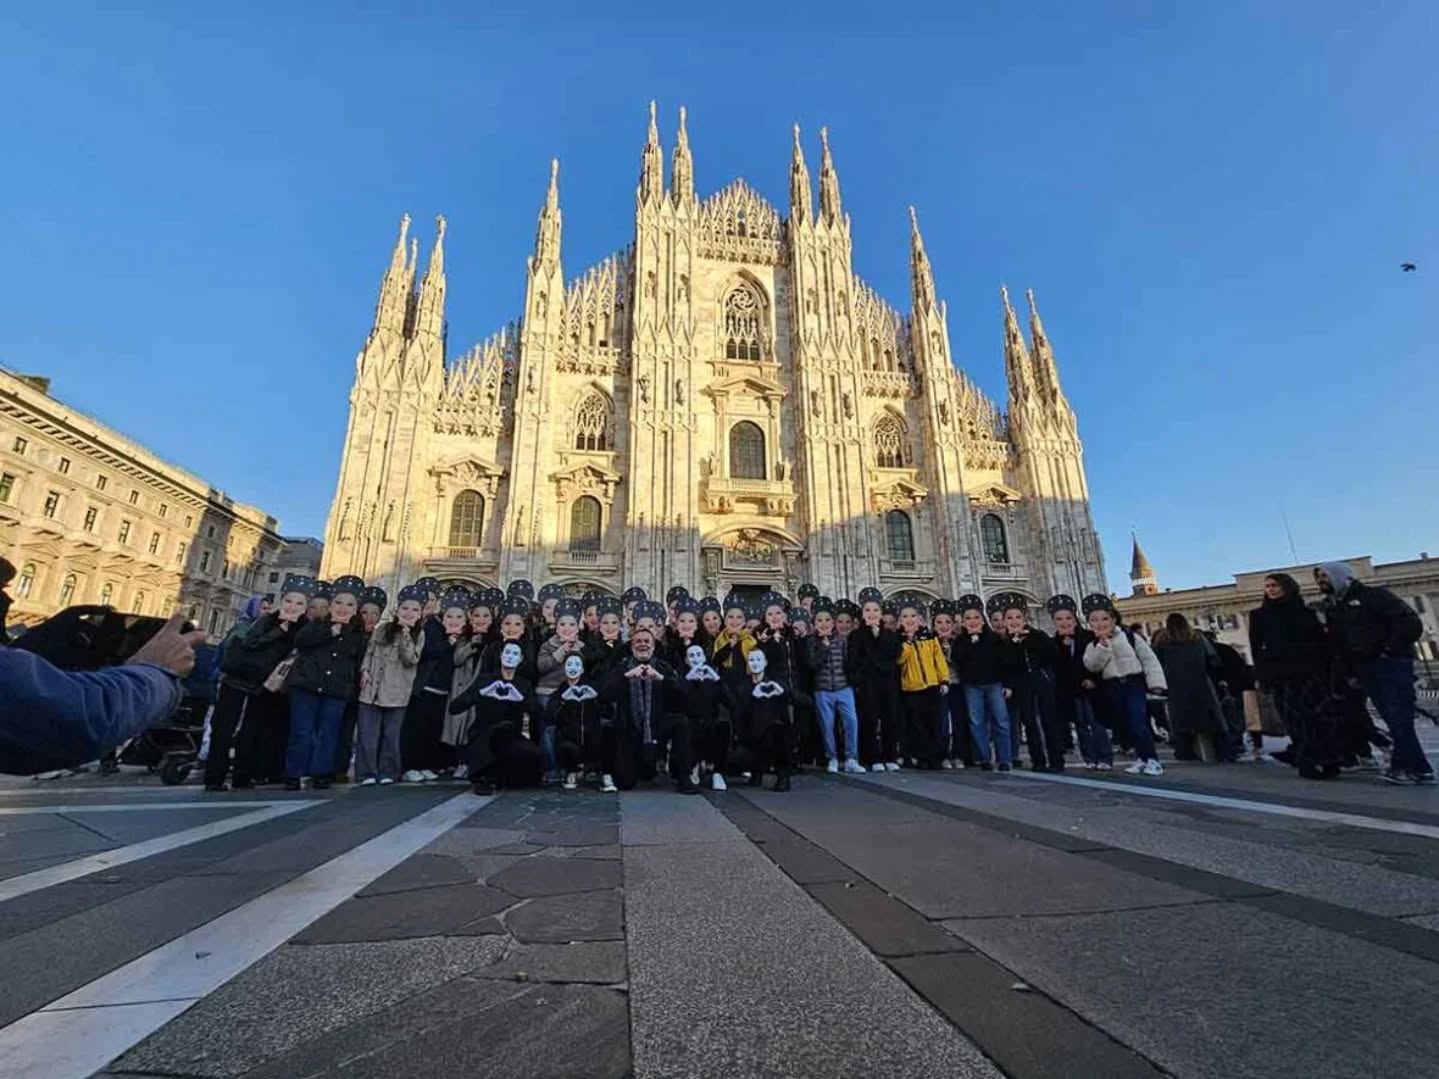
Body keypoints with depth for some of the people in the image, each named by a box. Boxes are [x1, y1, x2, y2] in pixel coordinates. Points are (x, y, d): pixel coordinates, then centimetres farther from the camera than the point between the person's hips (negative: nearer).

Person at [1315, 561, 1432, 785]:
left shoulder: (1373, 595, -6)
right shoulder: (1331, 607, 14)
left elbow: (1411, 623, -13)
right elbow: (1338, 644, 17)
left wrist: (1390, 650, -14)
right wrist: (1348, 673, 12)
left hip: (1392, 663, -6)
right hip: (1365, 668, 6)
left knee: (1399, 718, -9)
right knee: (1393, 719, 5)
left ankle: (1406, 767, -2)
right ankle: (1418, 768, 10)